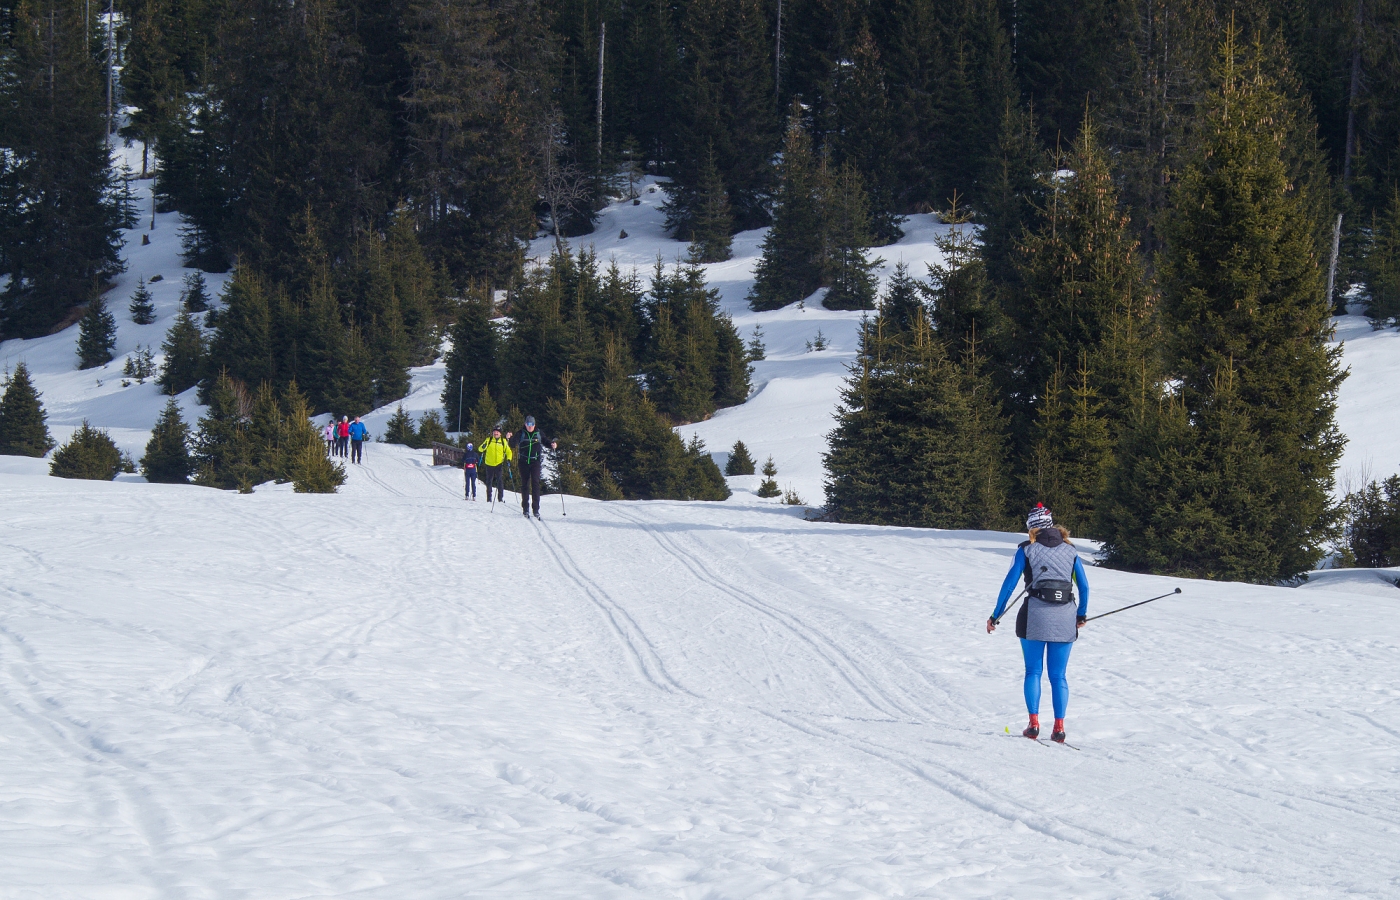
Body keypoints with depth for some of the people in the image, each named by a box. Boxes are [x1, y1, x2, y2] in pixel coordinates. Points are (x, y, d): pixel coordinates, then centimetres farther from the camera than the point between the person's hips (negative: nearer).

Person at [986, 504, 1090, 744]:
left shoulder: (1027, 549, 3)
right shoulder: (1070, 550, 11)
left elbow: (1009, 584, 1)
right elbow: (1084, 586, 11)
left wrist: (996, 616, 6)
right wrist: (1081, 615, 24)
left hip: (1035, 615, -2)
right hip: (1064, 619, 2)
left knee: (1033, 672, 8)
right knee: (1058, 675, 8)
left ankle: (1034, 724, -2)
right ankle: (1059, 726, -1)